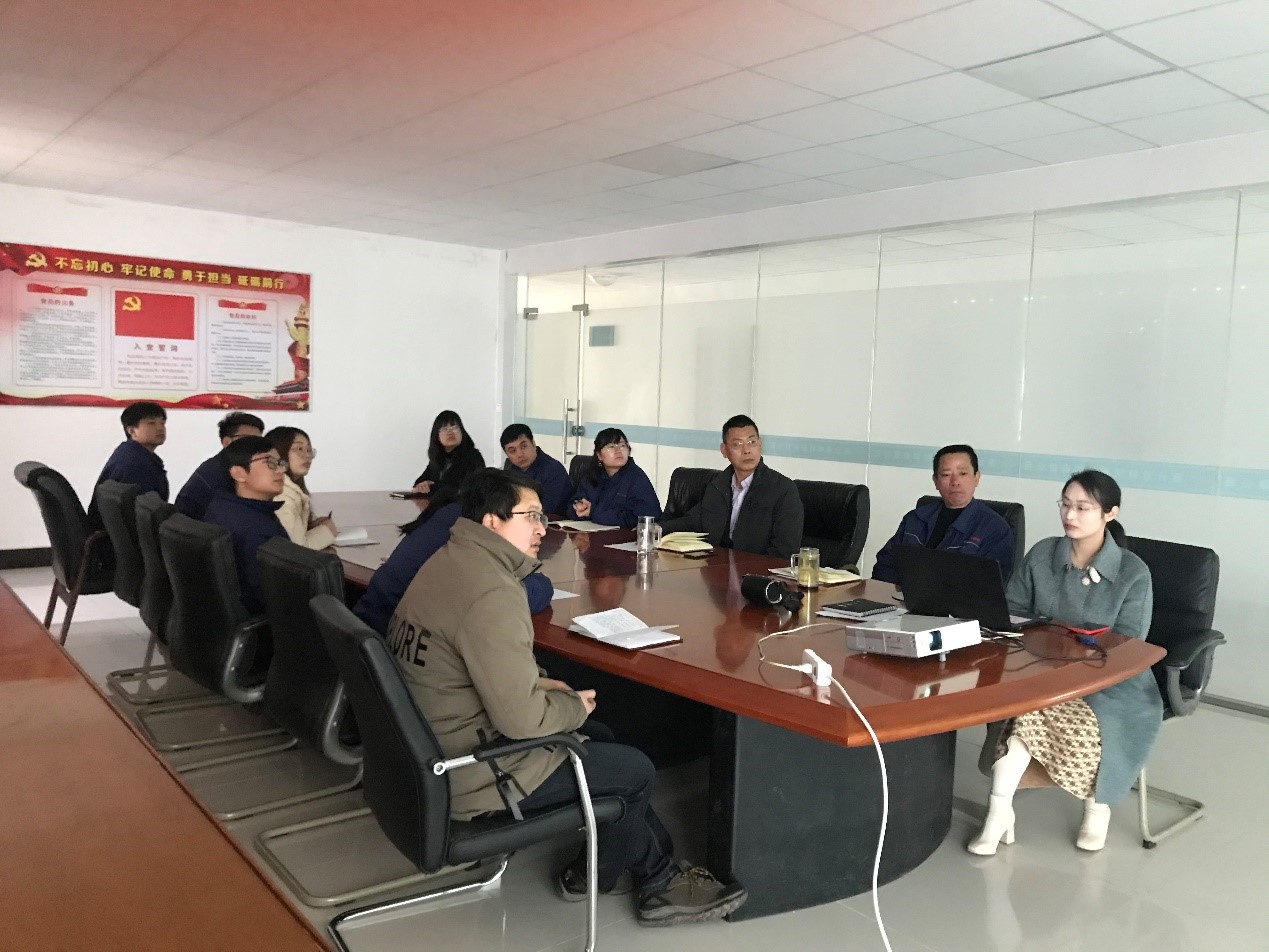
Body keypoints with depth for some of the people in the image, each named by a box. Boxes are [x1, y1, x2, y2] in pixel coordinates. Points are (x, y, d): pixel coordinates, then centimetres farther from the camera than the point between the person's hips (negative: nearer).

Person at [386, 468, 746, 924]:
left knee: (601, 740, 20)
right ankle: (593, 874, 31)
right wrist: (574, 707, -9)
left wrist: (537, 684, 6)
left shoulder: (448, 562, 4)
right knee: (636, 770, 5)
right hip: (473, 774, -10)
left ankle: (662, 878, 26)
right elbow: (522, 718, -28)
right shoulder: (491, 593, -28)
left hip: (438, 749, 10)